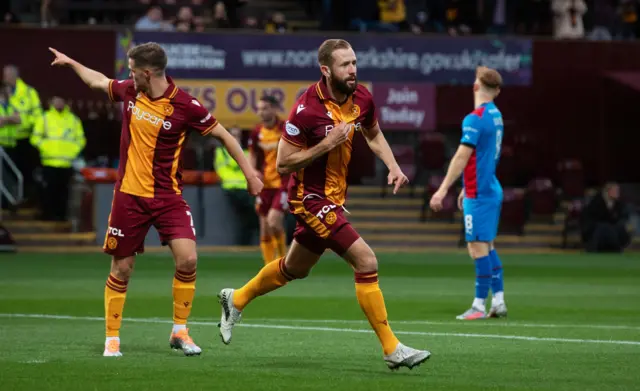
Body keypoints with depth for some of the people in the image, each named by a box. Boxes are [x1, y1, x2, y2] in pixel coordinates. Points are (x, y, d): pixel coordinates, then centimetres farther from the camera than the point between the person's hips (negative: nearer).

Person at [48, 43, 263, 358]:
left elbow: (223, 135, -4)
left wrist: (249, 174, -5)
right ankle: (112, 338, 17)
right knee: (121, 269, 4)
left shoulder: (185, 106, -13)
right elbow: (99, 81, 22)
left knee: (187, 260, -16)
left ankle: (179, 332, 1)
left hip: (168, 196, -2)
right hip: (130, 195, 2)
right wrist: (71, 62, 33)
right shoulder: (129, 91, -1)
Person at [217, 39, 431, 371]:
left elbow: (373, 134, 19)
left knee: (295, 269, 25)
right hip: (311, 197, -8)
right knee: (366, 261, -17)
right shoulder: (307, 109, -23)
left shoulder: (362, 98, -3)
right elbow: (283, 164, -19)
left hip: (334, 197, 8)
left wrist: (392, 165, 2)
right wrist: (327, 144, -27)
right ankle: (392, 349, -11)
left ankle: (236, 299, 49)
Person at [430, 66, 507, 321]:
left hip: (478, 195, -9)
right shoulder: (496, 116, 12)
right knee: (487, 246, 13)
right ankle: (498, 301, 12)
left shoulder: (474, 119, -15)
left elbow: (461, 158, -19)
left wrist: (443, 190, -17)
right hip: (491, 190, 9)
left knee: (478, 247, -7)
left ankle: (479, 305, -6)